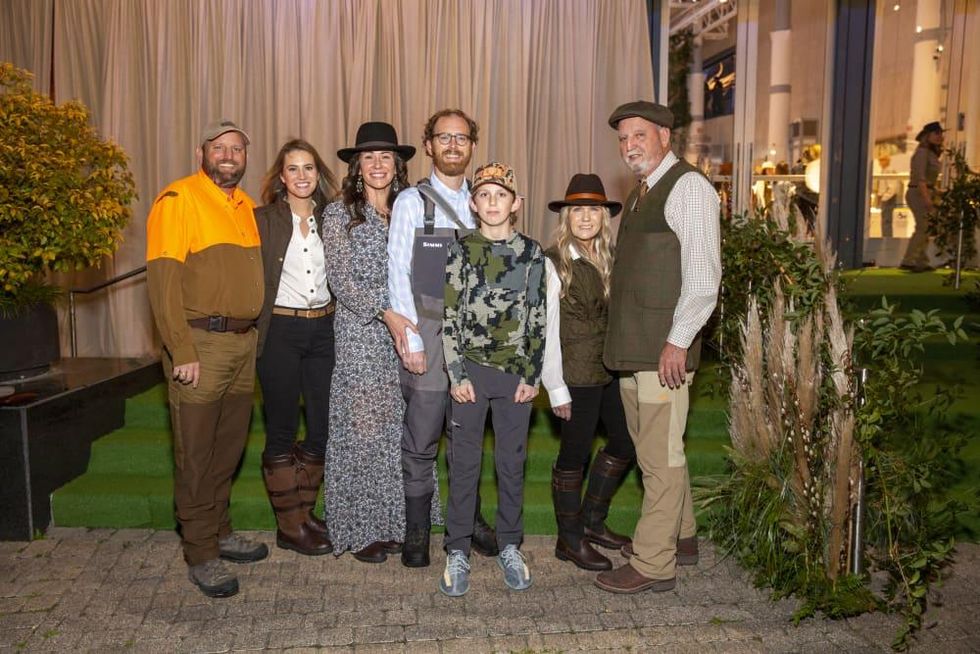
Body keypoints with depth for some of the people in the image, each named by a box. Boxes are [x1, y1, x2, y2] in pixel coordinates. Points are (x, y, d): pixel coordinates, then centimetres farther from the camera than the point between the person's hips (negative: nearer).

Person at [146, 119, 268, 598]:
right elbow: (162, 279, -15)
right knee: (196, 453, 1)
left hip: (244, 342, 7)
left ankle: (219, 531, 30)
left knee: (229, 446, 16)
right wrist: (182, 352, -19)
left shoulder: (245, 205, 14)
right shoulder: (179, 200, -8)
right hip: (201, 343, -7)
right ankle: (201, 554, 11)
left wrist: (255, 333, 11)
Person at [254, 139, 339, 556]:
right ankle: (289, 526, 17)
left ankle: (304, 512, 26)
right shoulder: (263, 220, -2)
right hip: (279, 331, -4)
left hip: (323, 329, 4)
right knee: (282, 430, 5)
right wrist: (254, 330, -13)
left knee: (323, 425, 8)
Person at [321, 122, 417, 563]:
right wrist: (384, 312, -19)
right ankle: (359, 530, 13)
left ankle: (393, 523, 21)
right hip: (359, 336, -4)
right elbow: (340, 280, -8)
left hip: (403, 333, 4)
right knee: (361, 432, 0)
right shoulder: (339, 214, -1)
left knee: (398, 430, 7)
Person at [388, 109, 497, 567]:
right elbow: (398, 273, -4)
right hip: (427, 332, -3)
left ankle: (469, 517, 29)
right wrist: (410, 338, -10)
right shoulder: (412, 201, 0)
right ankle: (416, 530, 16)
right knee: (421, 439, 2)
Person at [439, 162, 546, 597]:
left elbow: (538, 318, 4)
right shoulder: (461, 252, 1)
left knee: (512, 462, 9)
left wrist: (532, 375, -1)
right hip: (471, 369, -1)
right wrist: (456, 374, -6)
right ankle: (458, 552, 15)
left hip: (517, 370, 1)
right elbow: (449, 317, 0)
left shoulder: (531, 252, 4)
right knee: (464, 462, 4)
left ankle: (509, 547, 23)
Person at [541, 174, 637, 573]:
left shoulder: (610, 259, 8)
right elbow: (546, 330, -13)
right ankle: (570, 540, 23)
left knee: (625, 444, 16)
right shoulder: (552, 263, -11)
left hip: (612, 369, 7)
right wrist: (556, 388, -14)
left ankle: (592, 521, 35)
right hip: (577, 374, -7)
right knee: (574, 455, 5)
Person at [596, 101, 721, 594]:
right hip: (633, 349, 9)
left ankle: (652, 564, 6)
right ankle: (680, 535, 33)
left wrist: (678, 341, -20)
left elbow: (703, 274, -16)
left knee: (660, 456, -3)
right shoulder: (640, 195, 20)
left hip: (664, 349, -9)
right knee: (652, 450, 18)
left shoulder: (688, 187, -8)